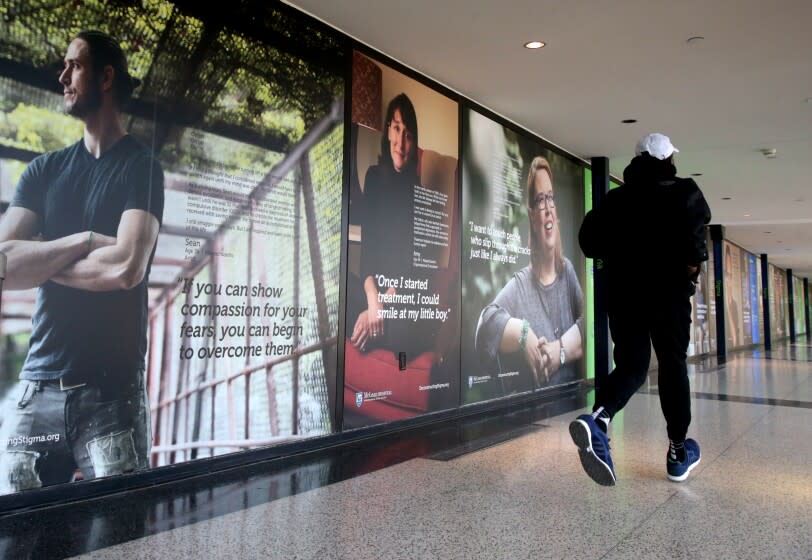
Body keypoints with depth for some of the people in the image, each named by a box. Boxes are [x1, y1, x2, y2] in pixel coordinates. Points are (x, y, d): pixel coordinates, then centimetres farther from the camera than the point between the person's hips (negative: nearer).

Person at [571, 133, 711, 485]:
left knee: (630, 366, 6)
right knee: (672, 366, 10)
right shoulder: (682, 191, 3)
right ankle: (678, 453, 18)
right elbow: (693, 219, -20)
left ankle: (597, 419, -24)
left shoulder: (616, 197, 13)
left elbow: (588, 238, 2)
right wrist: (693, 260, -7)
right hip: (667, 289, -3)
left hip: (622, 291, 3)